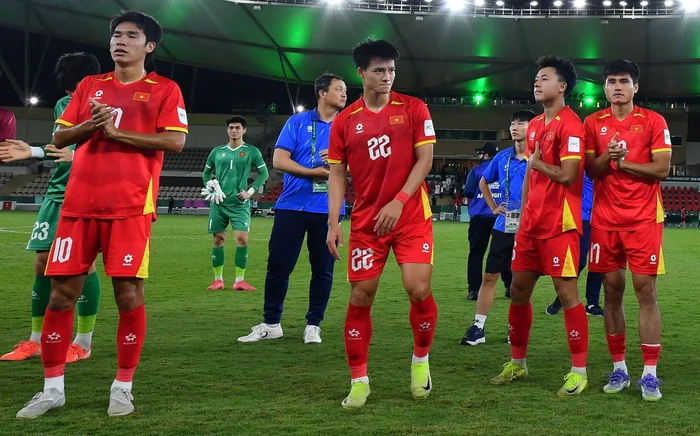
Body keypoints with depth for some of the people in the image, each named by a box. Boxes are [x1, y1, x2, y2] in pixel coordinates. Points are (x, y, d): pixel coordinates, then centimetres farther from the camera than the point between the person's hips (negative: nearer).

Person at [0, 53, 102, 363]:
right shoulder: (62, 105, 11)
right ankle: (35, 341, 15)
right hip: (57, 193, 6)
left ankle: (83, 344, 5)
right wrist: (33, 151, 15)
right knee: (43, 262, 4)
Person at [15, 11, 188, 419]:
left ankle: (123, 387, 8)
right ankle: (53, 389, 13)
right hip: (79, 203, 4)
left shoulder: (164, 89, 5)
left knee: (129, 293, -6)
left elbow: (175, 141, -8)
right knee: (61, 292, 2)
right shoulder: (90, 85, 18)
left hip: (129, 206, -4)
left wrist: (118, 132, -11)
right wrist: (90, 124, -5)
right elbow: (60, 136, 15)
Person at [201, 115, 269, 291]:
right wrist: (209, 185, 2)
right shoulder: (217, 151, 10)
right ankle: (218, 279, 12)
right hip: (219, 202, 3)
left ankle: (240, 280, -4)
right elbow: (206, 172, 20)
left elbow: (264, 173, 3)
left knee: (242, 239, -11)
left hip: (240, 203, -2)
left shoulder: (252, 151, 2)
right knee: (218, 239, 4)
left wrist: (251, 191, -6)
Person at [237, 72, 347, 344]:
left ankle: (313, 326, 15)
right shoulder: (297, 122, 3)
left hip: (328, 210, 1)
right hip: (292, 206, -1)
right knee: (278, 266, 1)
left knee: (323, 270, 3)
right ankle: (271, 323, 14)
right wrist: (314, 172, -13)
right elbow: (279, 160, -5)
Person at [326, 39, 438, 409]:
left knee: (419, 290, -12)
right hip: (365, 222, 2)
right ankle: (359, 380, 12)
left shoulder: (414, 109, 1)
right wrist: (333, 222, -3)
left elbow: (425, 159, -3)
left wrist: (399, 202, -14)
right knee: (360, 297, 0)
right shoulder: (345, 121, 5)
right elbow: (337, 173, 7)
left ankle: (421, 359, 16)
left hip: (410, 216, -1)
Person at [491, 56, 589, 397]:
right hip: (531, 223, 9)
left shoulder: (570, 125, -13)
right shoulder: (534, 125, 15)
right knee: (519, 289, 12)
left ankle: (579, 371, 4)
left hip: (559, 224, -9)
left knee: (566, 292, -5)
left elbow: (568, 176, -20)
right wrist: (523, 216, 16)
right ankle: (517, 363, 24)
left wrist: (537, 163, -3)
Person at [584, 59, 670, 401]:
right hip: (605, 220, 3)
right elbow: (590, 169, 4)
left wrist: (623, 162, -11)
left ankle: (650, 374, -2)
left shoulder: (653, 121, 0)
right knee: (612, 292, 5)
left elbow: (662, 169, -6)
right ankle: (619, 368, 15)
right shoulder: (593, 123, 8)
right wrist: (606, 157, -15)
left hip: (643, 219, -2)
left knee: (645, 291, -5)